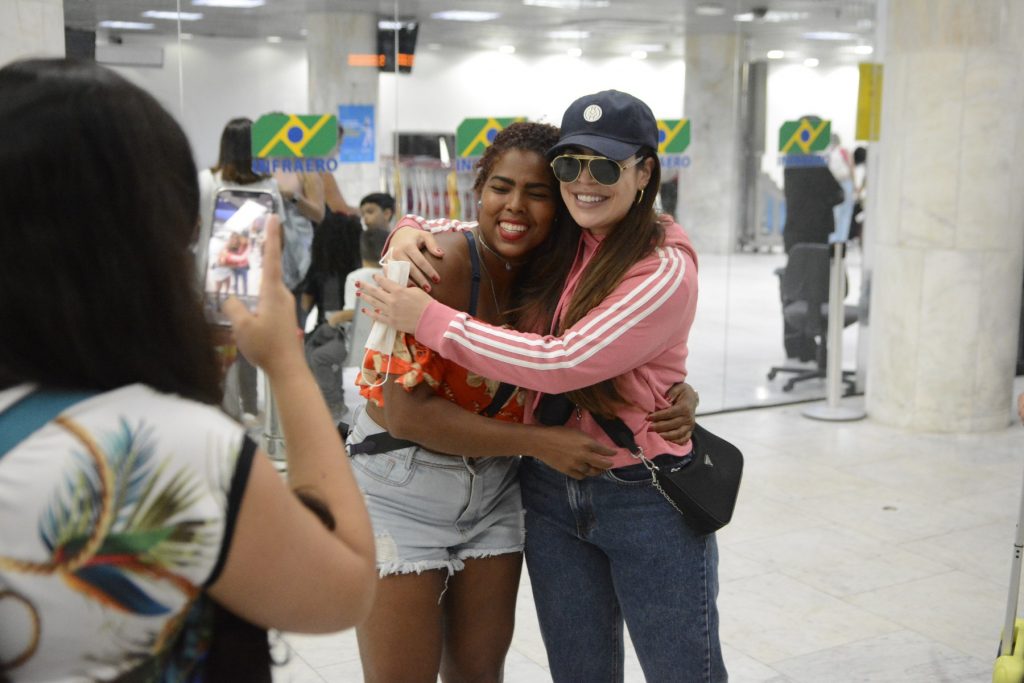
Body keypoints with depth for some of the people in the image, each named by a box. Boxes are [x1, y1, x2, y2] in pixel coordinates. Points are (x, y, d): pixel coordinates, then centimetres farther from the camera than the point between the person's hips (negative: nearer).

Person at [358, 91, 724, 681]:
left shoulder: (666, 270, -15)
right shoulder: (553, 249, 3)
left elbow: (561, 362, -25)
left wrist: (428, 319, -21)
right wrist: (410, 234, -7)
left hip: (645, 497, -5)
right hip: (551, 493, 5)